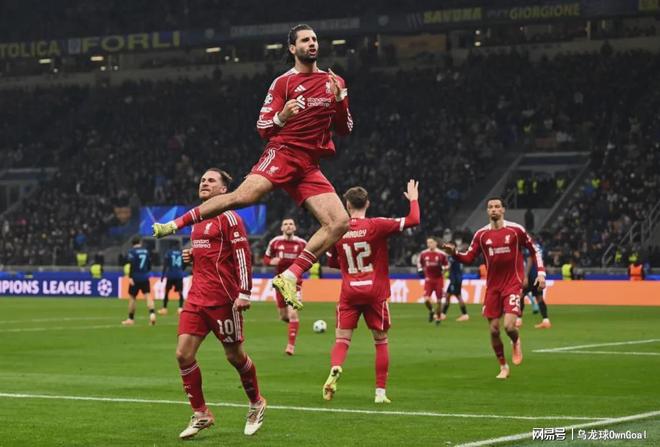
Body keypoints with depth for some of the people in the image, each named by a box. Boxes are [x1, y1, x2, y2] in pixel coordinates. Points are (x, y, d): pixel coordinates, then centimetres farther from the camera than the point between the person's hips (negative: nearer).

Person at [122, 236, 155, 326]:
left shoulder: (132, 251, -6)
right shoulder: (146, 251, 8)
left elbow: (131, 265, -17)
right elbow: (149, 265, 14)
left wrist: (130, 277, -19)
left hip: (135, 278, -3)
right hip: (145, 278, 3)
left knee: (132, 298, 9)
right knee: (148, 296, -2)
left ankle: (131, 319, 16)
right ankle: (152, 313, -26)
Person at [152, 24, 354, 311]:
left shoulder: (334, 82, 16)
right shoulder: (283, 83, 4)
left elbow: (345, 130, 18)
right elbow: (262, 128, 3)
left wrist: (340, 100, 0)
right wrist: (282, 117, -19)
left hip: (309, 166, 4)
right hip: (283, 152, -4)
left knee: (340, 223, -13)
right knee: (243, 196, -29)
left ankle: (289, 277, -12)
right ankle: (175, 224, -16)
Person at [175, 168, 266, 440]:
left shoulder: (228, 217, -8)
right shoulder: (197, 220, 16)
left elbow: (243, 254, -14)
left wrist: (244, 293, -21)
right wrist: (191, 256, 7)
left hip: (223, 299, -7)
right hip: (197, 297, 7)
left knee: (234, 356, 4)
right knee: (183, 354, -4)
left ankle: (257, 404, 27)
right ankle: (201, 414, 7)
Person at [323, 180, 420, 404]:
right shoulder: (377, 225, -8)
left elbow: (332, 262, 14)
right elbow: (413, 220, -8)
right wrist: (413, 199, 9)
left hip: (349, 293, 1)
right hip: (376, 292, -1)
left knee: (342, 339, 3)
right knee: (381, 341, 11)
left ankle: (335, 369, -28)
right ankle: (380, 391, 8)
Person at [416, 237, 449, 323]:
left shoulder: (441, 254, -5)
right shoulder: (423, 254, 0)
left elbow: (446, 265, 5)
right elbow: (419, 262, 17)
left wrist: (443, 268, -15)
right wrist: (420, 270, 2)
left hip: (439, 279, -1)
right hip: (428, 279, 1)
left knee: (439, 300, 3)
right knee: (426, 299, -13)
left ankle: (438, 317, 22)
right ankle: (431, 311, 18)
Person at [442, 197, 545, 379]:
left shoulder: (516, 230, -4)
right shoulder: (481, 234, 2)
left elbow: (534, 249, 5)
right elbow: (468, 258, 3)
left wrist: (541, 272, -3)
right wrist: (454, 253, -16)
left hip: (513, 284, -3)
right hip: (492, 287, 3)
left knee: (509, 326, -18)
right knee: (493, 330, 3)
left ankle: (516, 342, 19)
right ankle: (503, 367, 21)